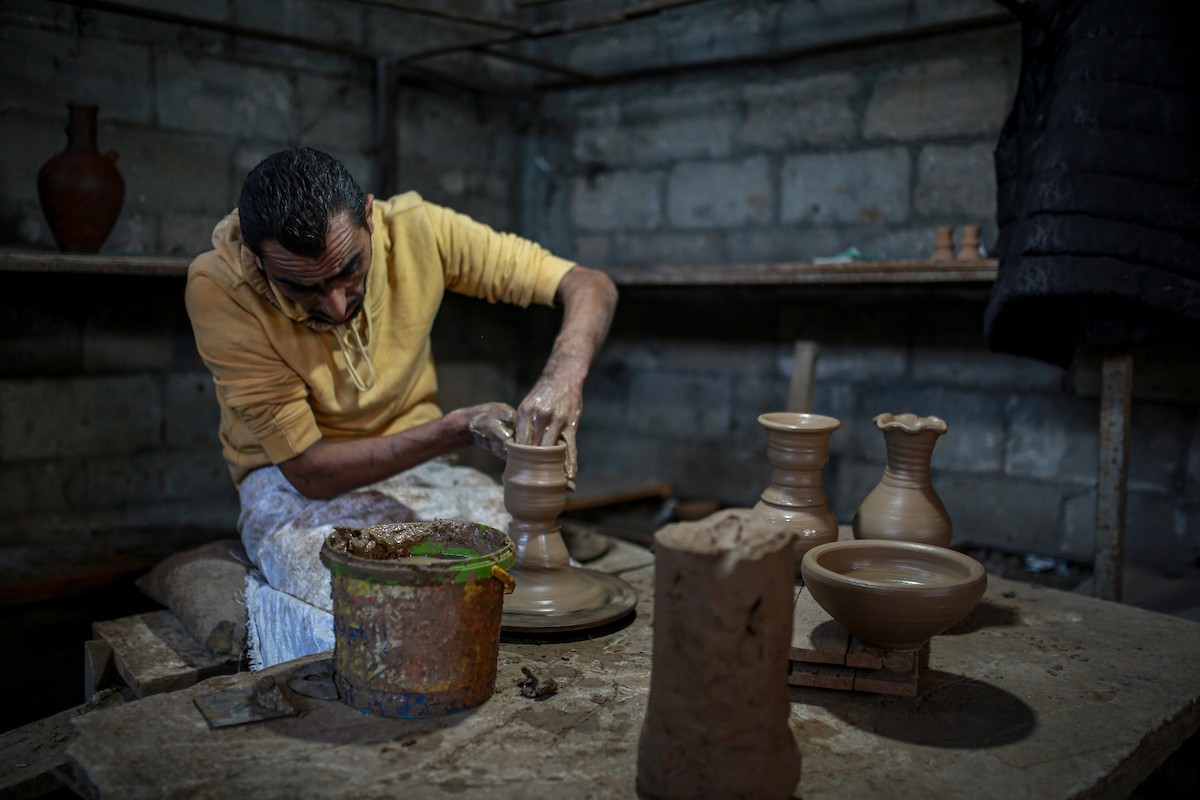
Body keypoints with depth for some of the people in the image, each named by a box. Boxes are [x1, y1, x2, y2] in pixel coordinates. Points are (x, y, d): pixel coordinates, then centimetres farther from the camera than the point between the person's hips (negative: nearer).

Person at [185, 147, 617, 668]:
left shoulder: (414, 229, -16)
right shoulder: (218, 287, -22)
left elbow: (589, 286, -13)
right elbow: (308, 470, -20)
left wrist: (564, 376, -34)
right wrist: (458, 428, -28)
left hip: (418, 468, 3)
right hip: (294, 486, -2)